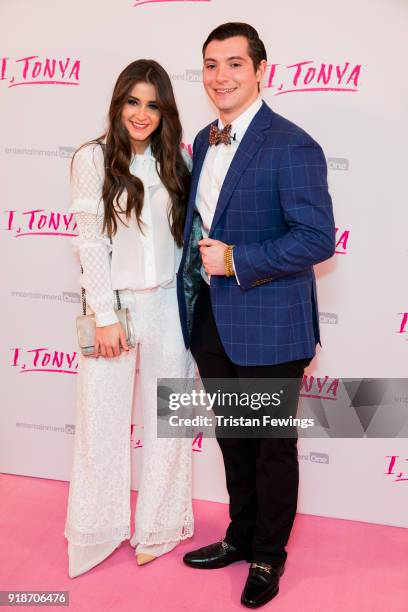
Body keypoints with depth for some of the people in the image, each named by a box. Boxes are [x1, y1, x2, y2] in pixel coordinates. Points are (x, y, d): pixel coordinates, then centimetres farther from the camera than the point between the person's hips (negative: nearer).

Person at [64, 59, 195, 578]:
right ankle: (101, 529, 29)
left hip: (167, 304, 3)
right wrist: (106, 316, -11)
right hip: (114, 304, -3)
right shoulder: (93, 159, -4)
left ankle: (157, 526, 30)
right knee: (104, 420, 7)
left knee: (168, 420, 11)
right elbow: (90, 243, -7)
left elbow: (186, 230, 8)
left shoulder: (175, 159, 6)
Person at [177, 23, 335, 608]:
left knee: (273, 446, 11)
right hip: (211, 318, 7)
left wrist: (235, 261, -22)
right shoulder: (204, 141, 10)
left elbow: (317, 238, -20)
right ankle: (241, 538, 42)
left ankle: (269, 557, 33)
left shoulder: (292, 146, -15)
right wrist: (195, 299, 12)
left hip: (268, 324, -7)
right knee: (233, 439, 21)